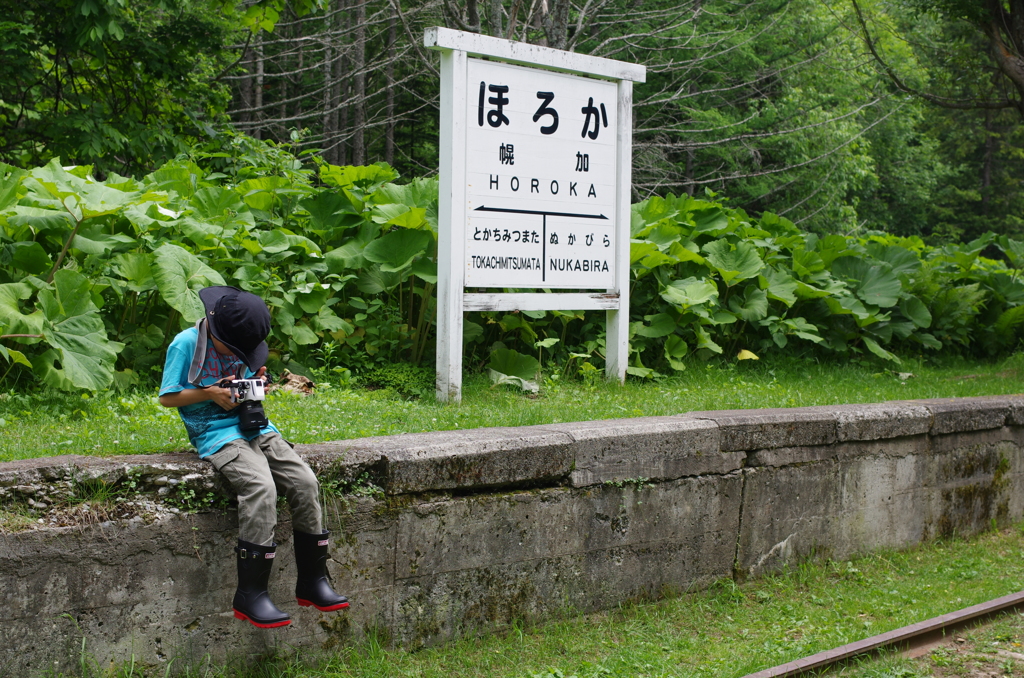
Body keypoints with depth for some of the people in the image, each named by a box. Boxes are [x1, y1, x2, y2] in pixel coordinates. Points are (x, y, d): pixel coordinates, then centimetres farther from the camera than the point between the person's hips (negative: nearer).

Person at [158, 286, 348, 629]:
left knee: (304, 481, -13)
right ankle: (250, 594, -24)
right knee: (261, 487, -30)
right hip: (216, 434, -7)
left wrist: (256, 384, 1)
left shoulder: (241, 344, 11)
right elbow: (167, 397, -4)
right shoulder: (186, 344, -7)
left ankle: (312, 581, -2)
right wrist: (211, 394, -15)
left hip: (255, 427, 7)